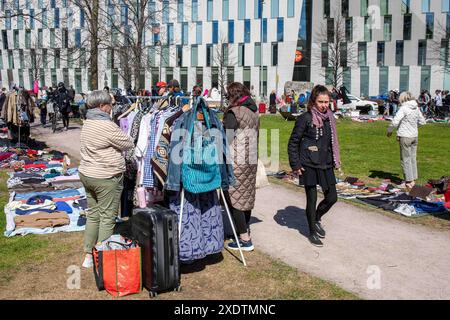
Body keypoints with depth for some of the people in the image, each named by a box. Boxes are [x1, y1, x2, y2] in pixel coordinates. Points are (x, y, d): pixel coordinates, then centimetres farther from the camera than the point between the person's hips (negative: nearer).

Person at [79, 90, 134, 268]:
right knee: (107, 218, 2)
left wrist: (111, 146, 4)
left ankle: (88, 255, 24)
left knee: (93, 214, 17)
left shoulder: (88, 123, 7)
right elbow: (129, 145, -12)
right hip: (106, 178, -9)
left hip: (86, 174, 9)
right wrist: (119, 144, 7)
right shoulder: (107, 126, -20)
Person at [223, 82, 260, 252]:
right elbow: (255, 135, 13)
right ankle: (245, 229, 31)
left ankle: (245, 239, 1)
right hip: (252, 160, 8)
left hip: (236, 162, -8)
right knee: (247, 196, 17)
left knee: (234, 198, -1)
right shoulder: (255, 112, 10)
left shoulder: (233, 112, -13)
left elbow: (226, 139, -17)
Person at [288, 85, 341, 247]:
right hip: (309, 165, -5)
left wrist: (336, 161, 15)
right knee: (312, 199, 4)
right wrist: (296, 165, -11)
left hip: (326, 165, 6)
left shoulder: (330, 117, 7)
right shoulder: (305, 118, -10)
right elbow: (293, 143, -8)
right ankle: (312, 232, 22)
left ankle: (317, 218, 36)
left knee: (332, 197, 7)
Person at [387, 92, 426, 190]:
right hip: (414, 136, 7)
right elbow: (422, 121, 15)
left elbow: (395, 122, -21)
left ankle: (409, 182, 5)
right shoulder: (416, 108, 5)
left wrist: (389, 131, -5)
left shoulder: (404, 109, -16)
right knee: (413, 158, 14)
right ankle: (413, 180, 23)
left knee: (406, 159, 1)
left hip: (405, 137, -7)